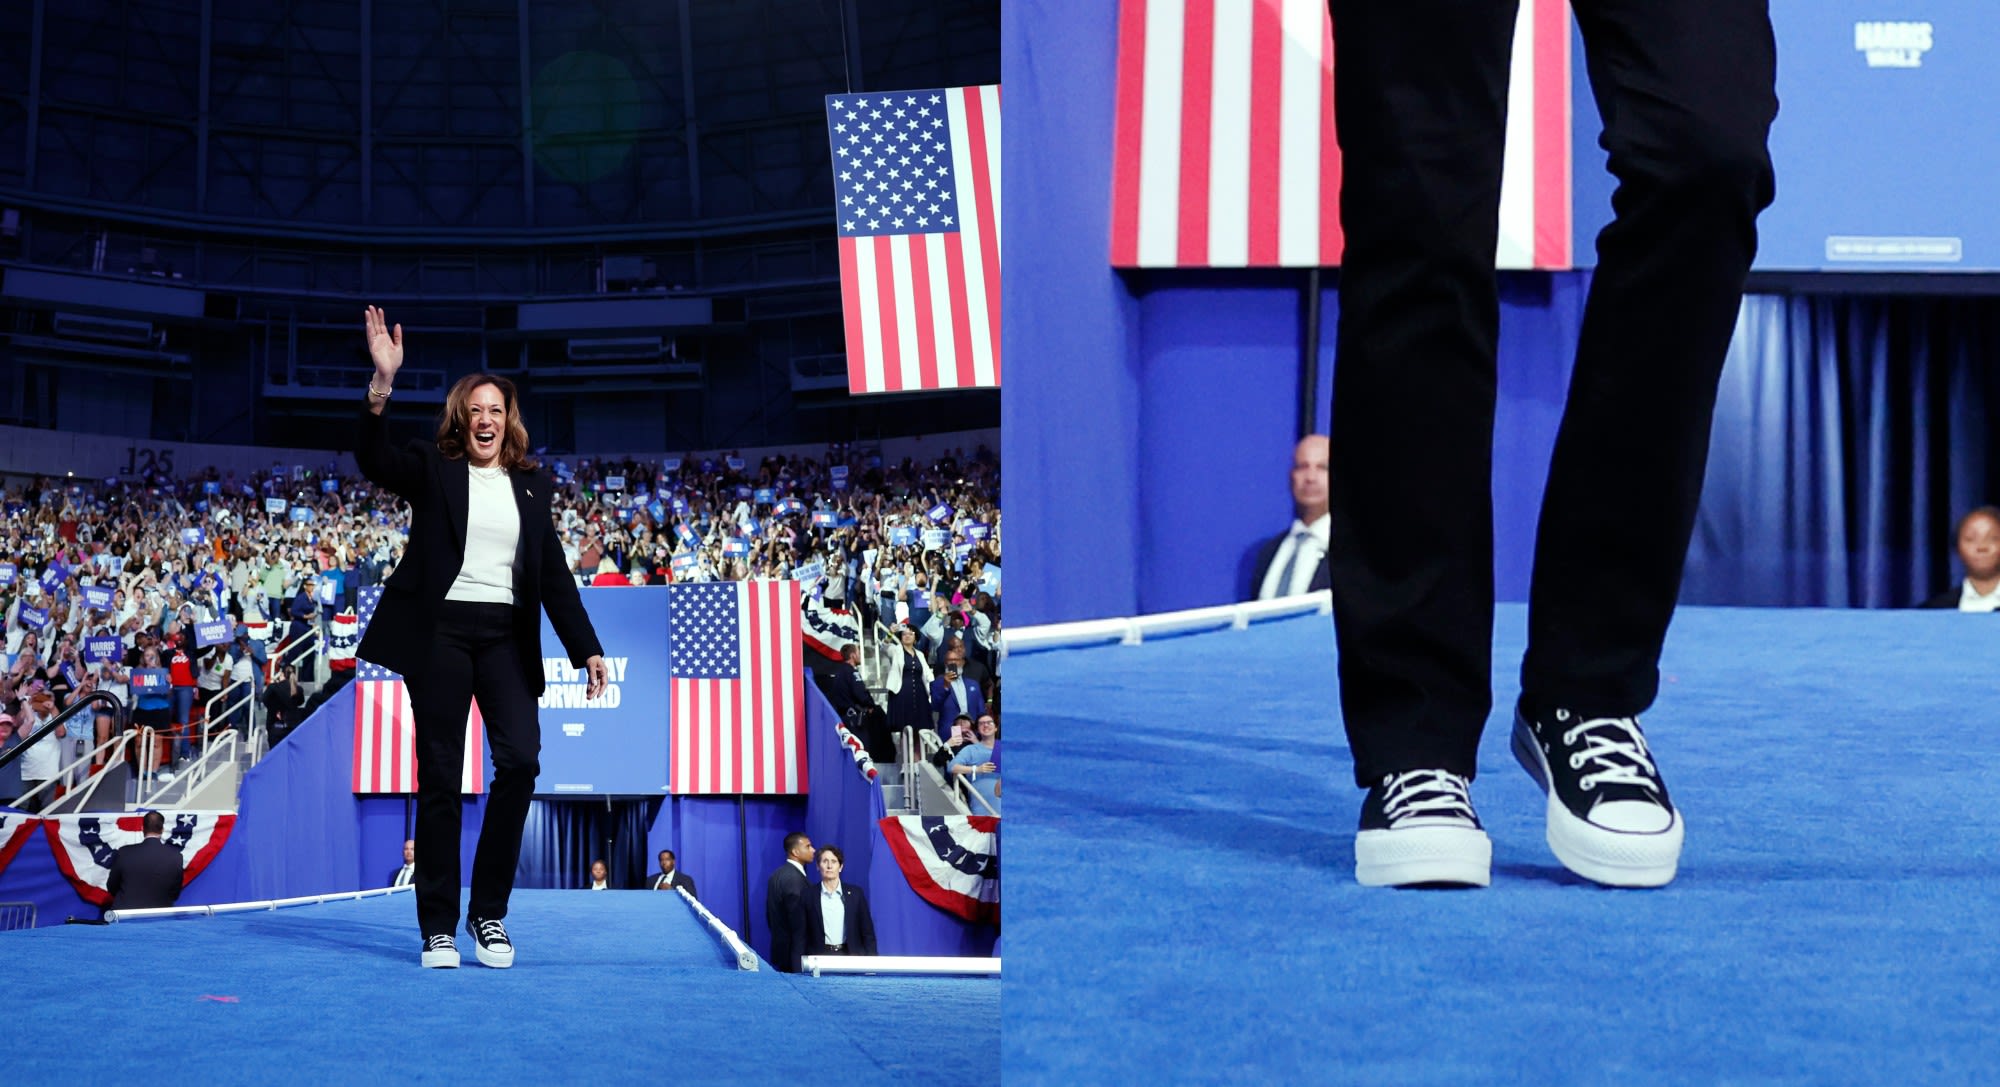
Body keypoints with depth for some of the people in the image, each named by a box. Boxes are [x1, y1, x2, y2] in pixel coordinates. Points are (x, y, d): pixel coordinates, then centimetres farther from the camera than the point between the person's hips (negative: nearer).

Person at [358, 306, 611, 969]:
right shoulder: (433, 469, 7)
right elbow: (373, 462, -14)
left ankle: (488, 912, 0)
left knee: (520, 759, -14)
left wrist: (587, 649, 4)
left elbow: (555, 574, 13)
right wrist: (383, 384, -28)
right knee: (439, 776, -2)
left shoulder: (532, 485, 15)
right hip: (439, 633, -2)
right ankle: (438, 928, 3)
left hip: (507, 637, 2)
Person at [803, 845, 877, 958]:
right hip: (820, 957, -1)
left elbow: (867, 932, 8)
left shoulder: (855, 893, 7)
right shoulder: (810, 896, 4)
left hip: (851, 955, 1)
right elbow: (804, 935, 5)